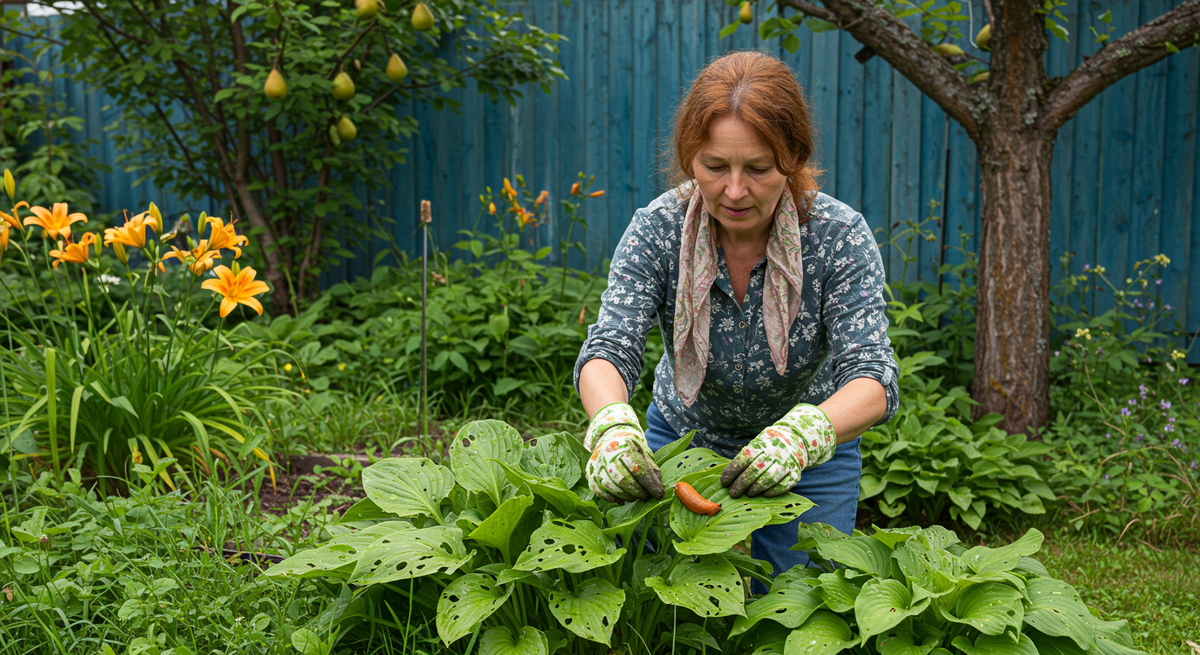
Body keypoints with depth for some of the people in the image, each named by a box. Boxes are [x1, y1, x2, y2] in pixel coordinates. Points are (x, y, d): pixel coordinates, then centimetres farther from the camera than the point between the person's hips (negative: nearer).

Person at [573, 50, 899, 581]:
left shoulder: (840, 237, -25)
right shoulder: (655, 230, -21)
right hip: (682, 438, 1)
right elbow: (608, 349, -29)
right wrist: (612, 424, -53)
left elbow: (872, 377, -32)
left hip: (811, 458, -1)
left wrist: (804, 433, -54)